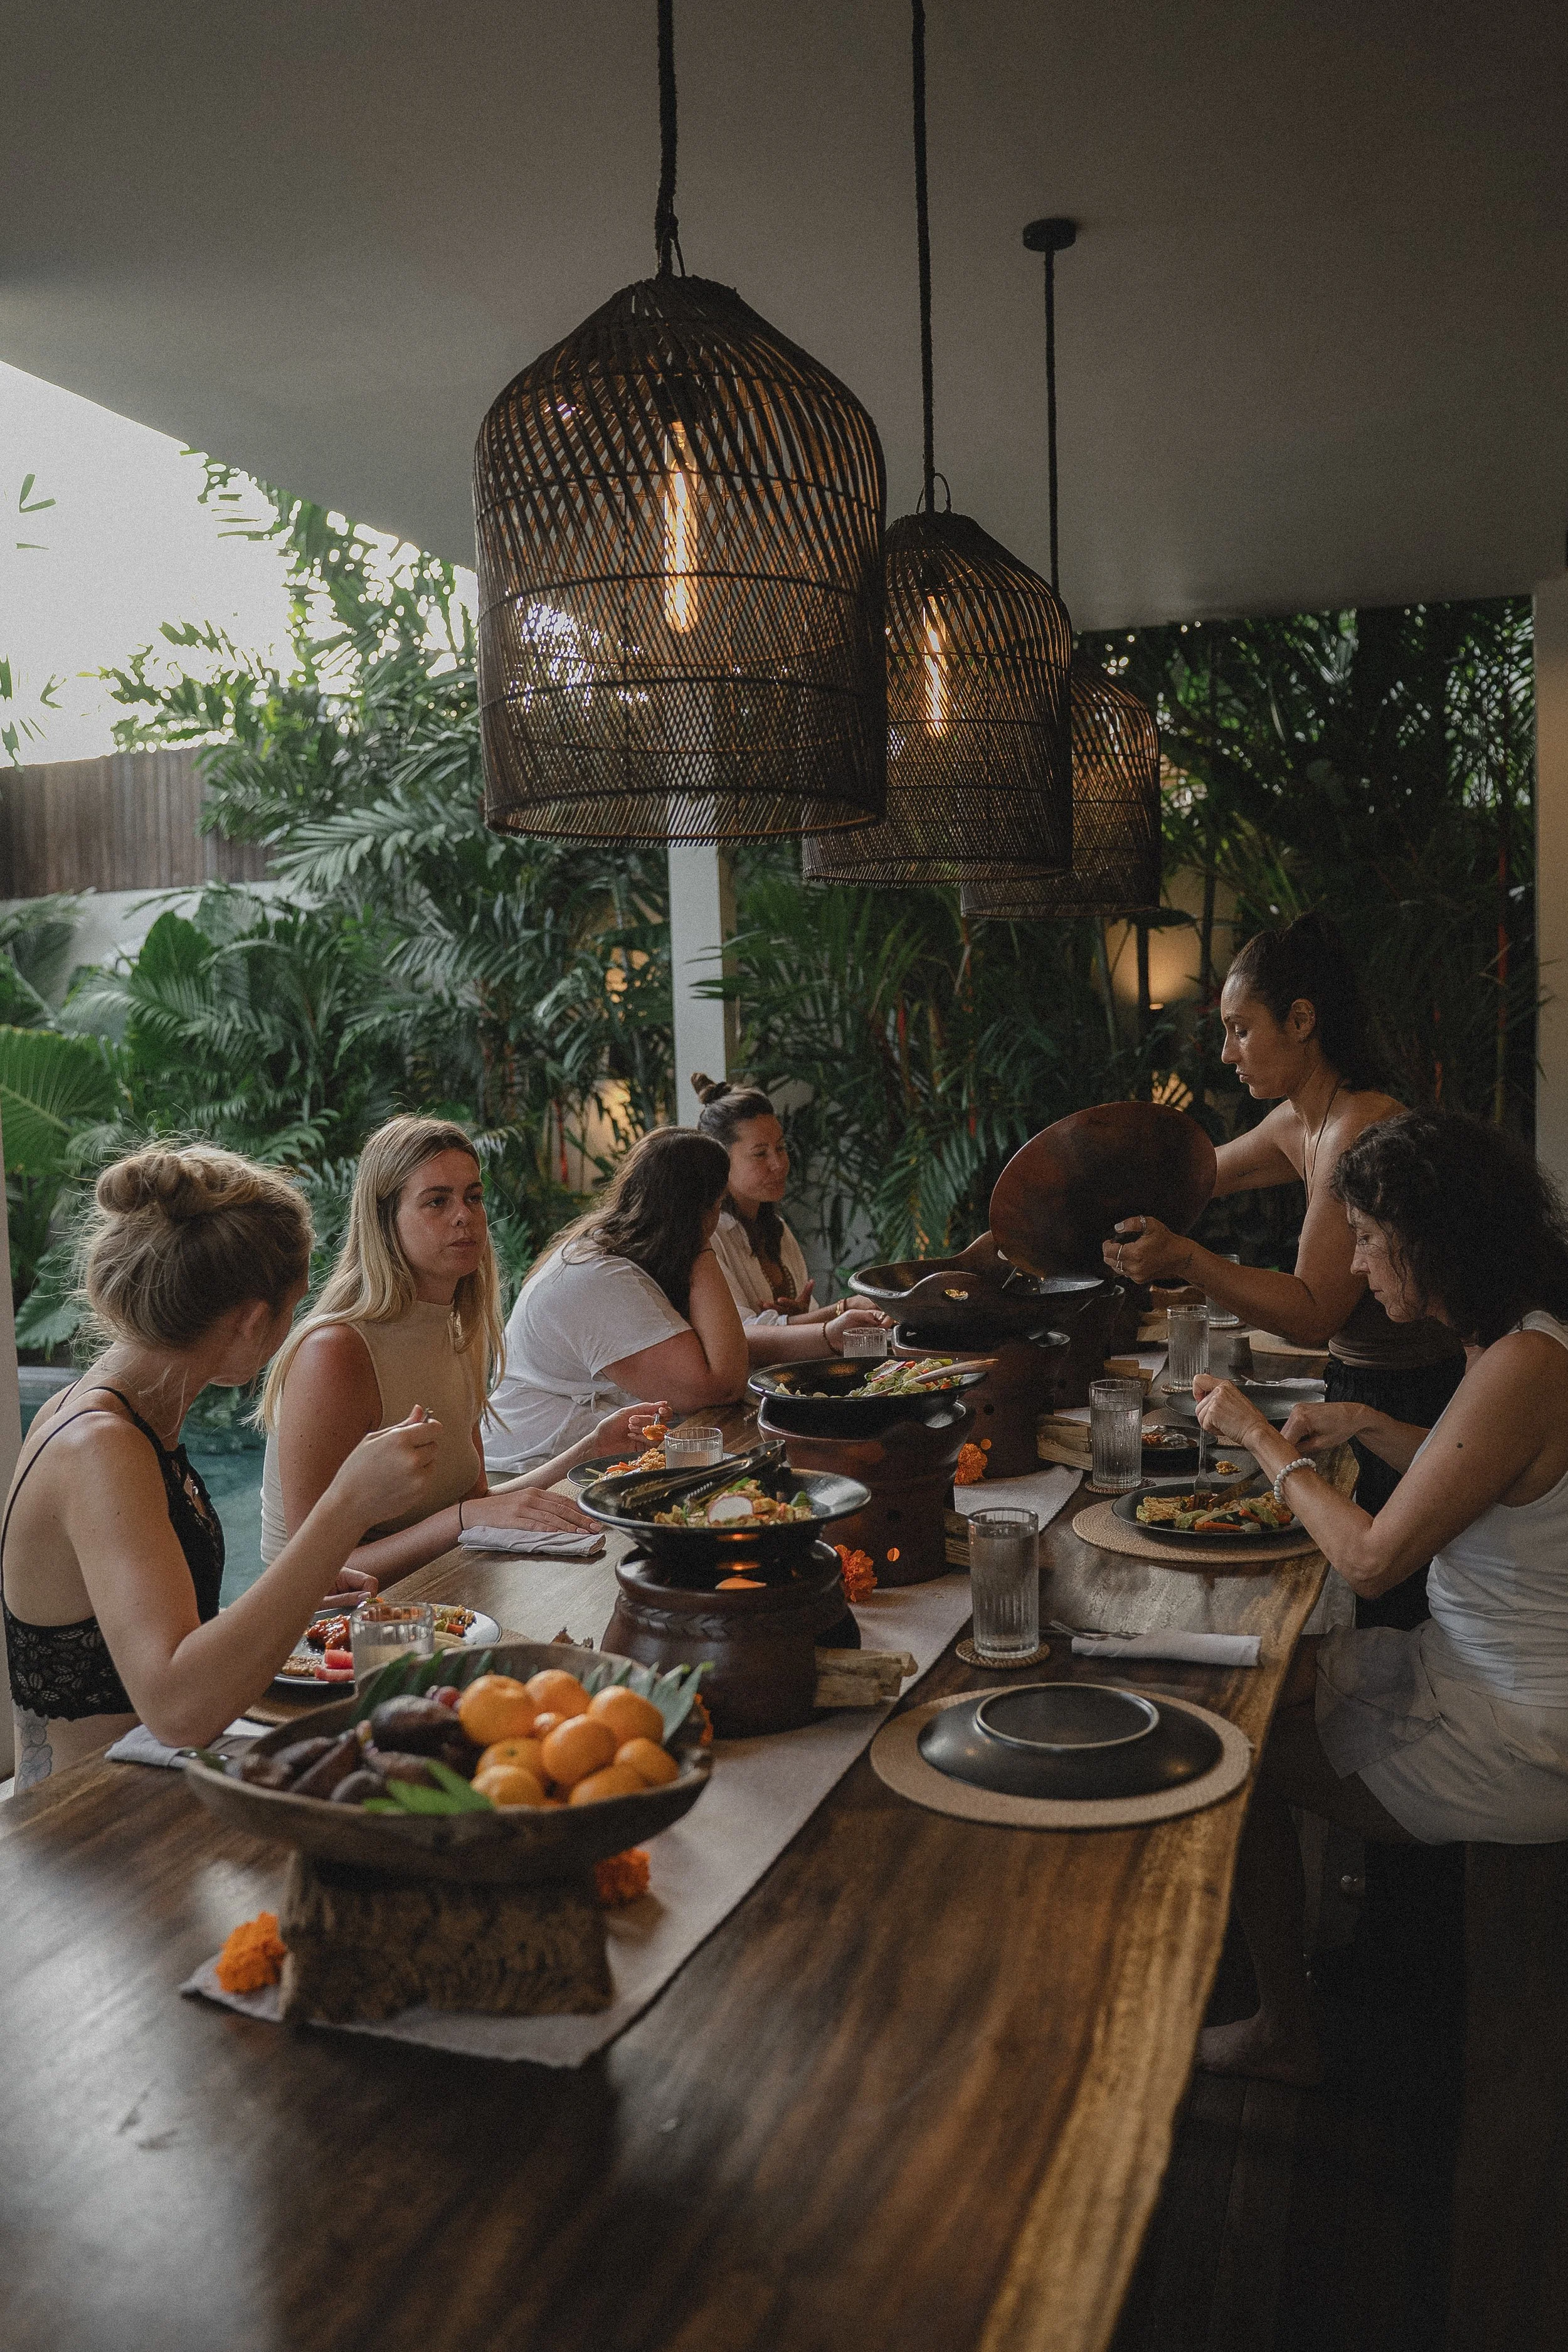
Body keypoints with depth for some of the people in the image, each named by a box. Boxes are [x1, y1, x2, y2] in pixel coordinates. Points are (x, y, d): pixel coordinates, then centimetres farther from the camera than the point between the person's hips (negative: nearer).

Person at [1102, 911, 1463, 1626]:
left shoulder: (1363, 1130, -23)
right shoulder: (1300, 1123, 5)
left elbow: (1313, 1315, -24)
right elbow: (1204, 1173, 24)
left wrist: (1185, 1259, -33)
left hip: (1410, 1402, -9)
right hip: (1365, 1393, 9)